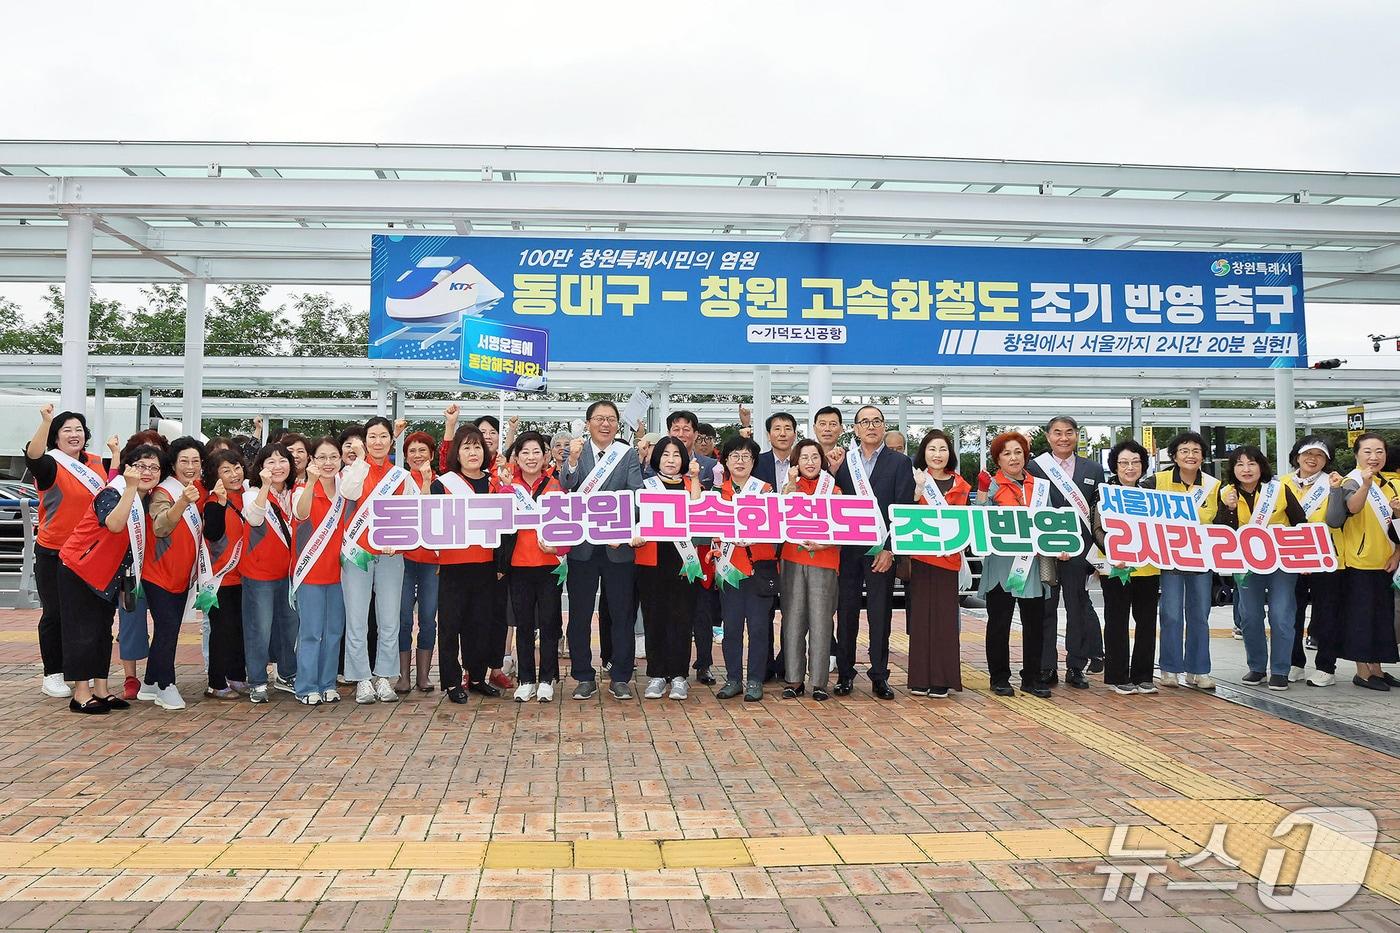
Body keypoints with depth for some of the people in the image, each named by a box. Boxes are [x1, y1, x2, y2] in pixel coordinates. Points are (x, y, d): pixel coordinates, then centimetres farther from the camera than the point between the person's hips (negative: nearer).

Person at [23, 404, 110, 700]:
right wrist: (46, 420, -42)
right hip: (53, 553, -5)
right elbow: (32, 456, -32)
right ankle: (52, 676, 12)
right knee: (55, 614, 2)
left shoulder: (96, 463, 8)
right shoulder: (51, 464, -9)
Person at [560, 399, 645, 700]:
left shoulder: (629, 455, 3)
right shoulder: (576, 452, 3)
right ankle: (584, 678, 19)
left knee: (622, 614, 7)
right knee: (579, 615, 7)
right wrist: (572, 460, -27)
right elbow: (566, 487, -11)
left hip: (618, 546, 0)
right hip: (582, 547, 0)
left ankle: (621, 678, 18)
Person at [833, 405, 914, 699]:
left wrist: (889, 549, -11)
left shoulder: (900, 463, 3)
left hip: (881, 550, -2)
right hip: (848, 549, 2)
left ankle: (879, 676, 11)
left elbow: (904, 509, -4)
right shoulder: (843, 462, 10)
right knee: (846, 611, 6)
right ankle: (845, 673, 16)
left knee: (880, 614, 3)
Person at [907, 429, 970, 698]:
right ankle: (920, 678, 7)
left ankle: (941, 678, 6)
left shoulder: (960, 485, 10)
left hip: (947, 557, 1)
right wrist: (917, 490, -16)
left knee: (944, 616, 0)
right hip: (918, 556, -1)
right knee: (919, 615, 0)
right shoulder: (915, 480, 5)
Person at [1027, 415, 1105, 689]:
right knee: (1045, 608, 5)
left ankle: (1076, 667, 16)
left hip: (1080, 550, 2)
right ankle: (1047, 667, 12)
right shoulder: (1034, 467, 1)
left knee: (1078, 608, 7)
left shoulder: (1093, 470, 9)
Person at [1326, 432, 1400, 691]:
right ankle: (1362, 672, 7)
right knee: (1360, 616, -2)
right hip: (1359, 563, -7)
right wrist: (1366, 484, -48)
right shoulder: (1352, 482, -10)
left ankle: (1376, 669, 23)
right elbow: (1353, 507, -32)